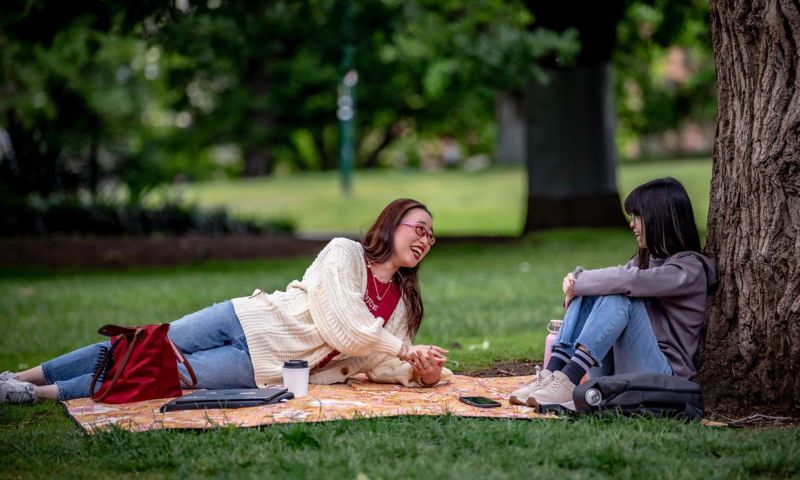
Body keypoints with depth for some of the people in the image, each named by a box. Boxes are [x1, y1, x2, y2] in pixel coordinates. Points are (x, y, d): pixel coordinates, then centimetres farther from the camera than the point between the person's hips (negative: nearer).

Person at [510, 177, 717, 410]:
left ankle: (568, 380, -38)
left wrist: (578, 283, -13)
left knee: (619, 296, -27)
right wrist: (576, 282, -11)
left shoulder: (690, 267, -8)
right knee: (588, 291, -10)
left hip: (662, 374, -7)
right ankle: (551, 372, -24)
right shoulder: (644, 259, 19)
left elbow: (628, 280, -24)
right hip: (614, 375, 7)